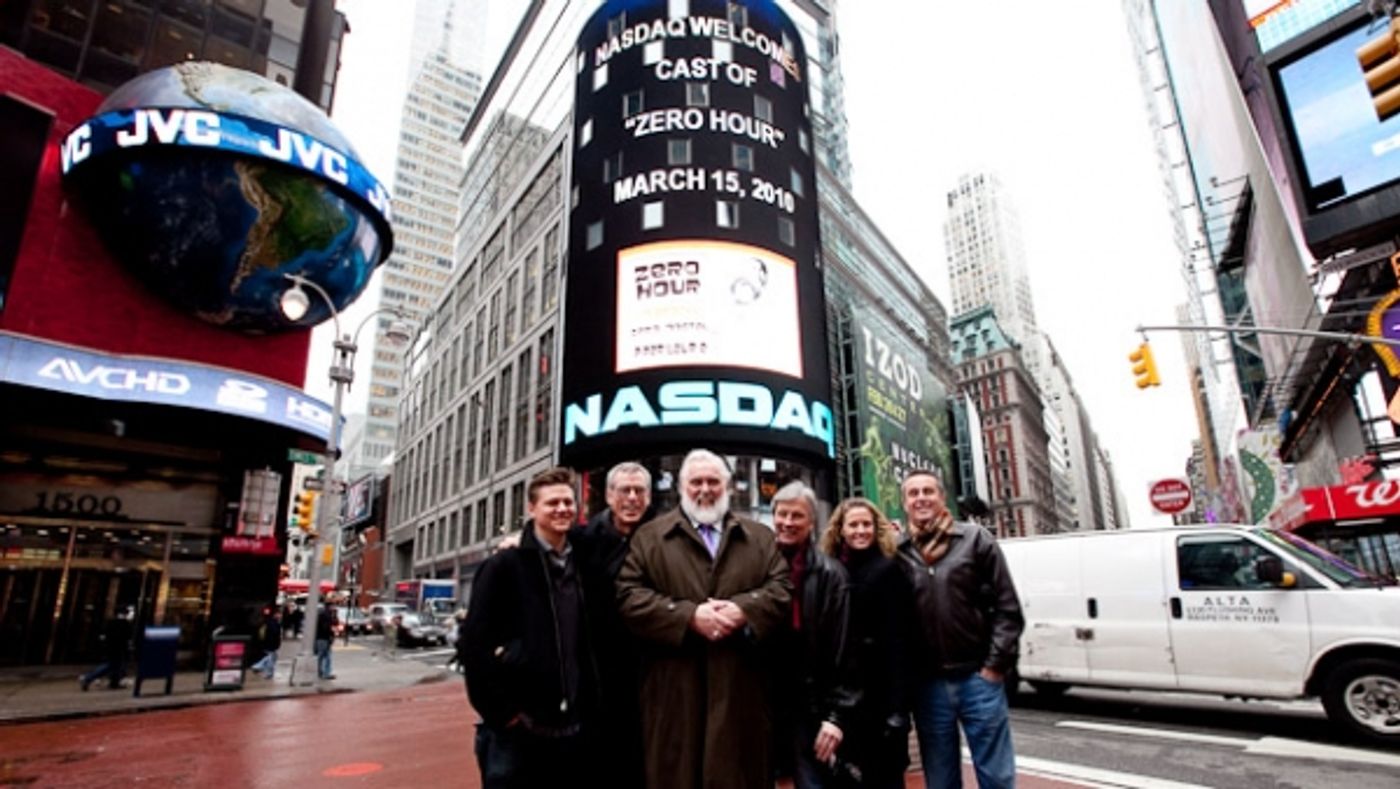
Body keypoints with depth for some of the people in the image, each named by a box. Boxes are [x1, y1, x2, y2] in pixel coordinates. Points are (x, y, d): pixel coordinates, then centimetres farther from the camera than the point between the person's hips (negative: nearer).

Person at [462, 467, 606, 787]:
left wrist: (591, 709, 7)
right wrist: (501, 712, -12)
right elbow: (474, 642, -11)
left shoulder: (582, 568, 9)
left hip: (575, 729, 5)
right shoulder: (504, 565, -7)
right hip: (517, 731, -5)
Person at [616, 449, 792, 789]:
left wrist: (743, 610, -15)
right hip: (674, 690, -1)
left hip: (741, 687, 2)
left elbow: (781, 589, 5)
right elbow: (629, 596, -3)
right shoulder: (649, 535, 7)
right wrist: (689, 616, -14)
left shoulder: (760, 537, 13)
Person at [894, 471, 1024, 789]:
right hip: (928, 685, 2)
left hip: (979, 679, -1)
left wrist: (995, 666, -6)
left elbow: (1007, 608, -2)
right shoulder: (898, 554, 3)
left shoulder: (975, 539, 0)